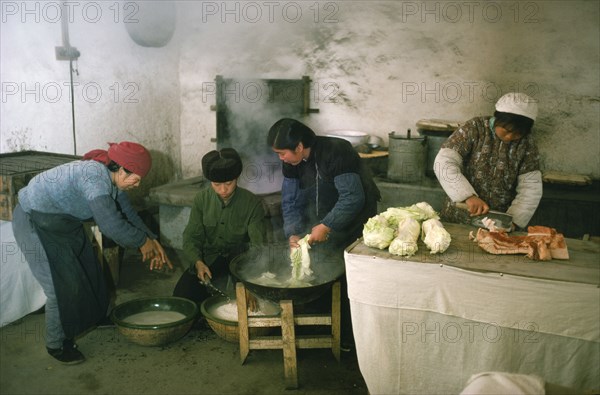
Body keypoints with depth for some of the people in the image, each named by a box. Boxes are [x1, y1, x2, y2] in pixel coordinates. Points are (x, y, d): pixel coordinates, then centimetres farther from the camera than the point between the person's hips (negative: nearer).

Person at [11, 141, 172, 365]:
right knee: (63, 286, -7)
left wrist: (152, 242, -1)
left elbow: (128, 214, 6)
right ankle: (57, 344, 13)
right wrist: (142, 241, -22)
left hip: (63, 222, 9)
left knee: (88, 271, 17)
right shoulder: (95, 176, -33)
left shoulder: (111, 179, -3)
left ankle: (94, 317, 40)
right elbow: (111, 225, -38)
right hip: (35, 223, -9)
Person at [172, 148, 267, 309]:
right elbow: (191, 237, -4)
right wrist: (198, 262, -27)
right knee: (182, 293, -20)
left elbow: (257, 245, -20)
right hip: (208, 259, 2)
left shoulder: (252, 203, -13)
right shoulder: (201, 199, -5)